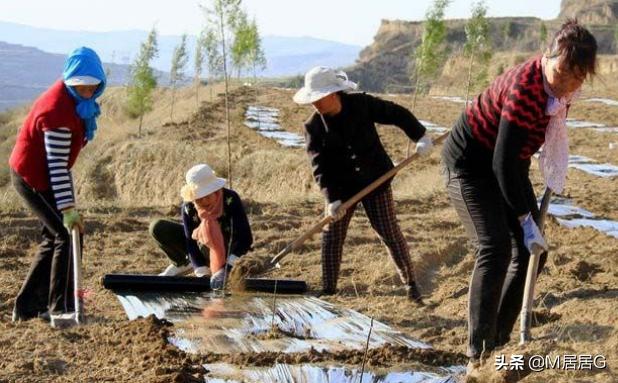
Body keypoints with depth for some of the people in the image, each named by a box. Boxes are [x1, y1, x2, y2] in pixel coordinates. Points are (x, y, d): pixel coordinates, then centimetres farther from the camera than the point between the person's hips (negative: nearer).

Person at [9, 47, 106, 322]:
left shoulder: (76, 100, 1)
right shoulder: (57, 110, -29)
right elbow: (56, 165, -30)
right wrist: (68, 207, -31)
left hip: (36, 175, 10)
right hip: (33, 180, -10)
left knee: (54, 237, 15)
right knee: (67, 235, -9)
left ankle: (28, 306, 20)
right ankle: (61, 307, -3)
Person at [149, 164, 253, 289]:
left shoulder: (230, 199, -29)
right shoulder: (188, 207, -18)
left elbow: (245, 238, -33)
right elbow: (191, 241, -19)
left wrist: (227, 268, -41)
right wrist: (203, 273, -31)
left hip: (226, 248, -5)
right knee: (158, 228, -12)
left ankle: (221, 271, -19)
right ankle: (182, 264, 8)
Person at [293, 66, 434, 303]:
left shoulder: (362, 105, -15)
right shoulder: (313, 127, -12)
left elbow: (397, 114, -5)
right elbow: (320, 167, -16)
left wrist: (420, 136, -13)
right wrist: (332, 198, -24)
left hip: (374, 181, -1)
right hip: (341, 187, 1)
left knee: (390, 233, 3)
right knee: (332, 237, -1)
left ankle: (410, 283, 17)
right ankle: (328, 290, 10)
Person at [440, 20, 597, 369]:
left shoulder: (562, 89, -7)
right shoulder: (525, 88, -33)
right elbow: (503, 161, -31)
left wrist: (556, 175, 18)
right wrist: (525, 219, -26)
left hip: (509, 166, 9)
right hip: (471, 163, -9)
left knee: (532, 250, 3)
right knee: (495, 248, -22)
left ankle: (500, 341, 11)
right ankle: (478, 355, -21)